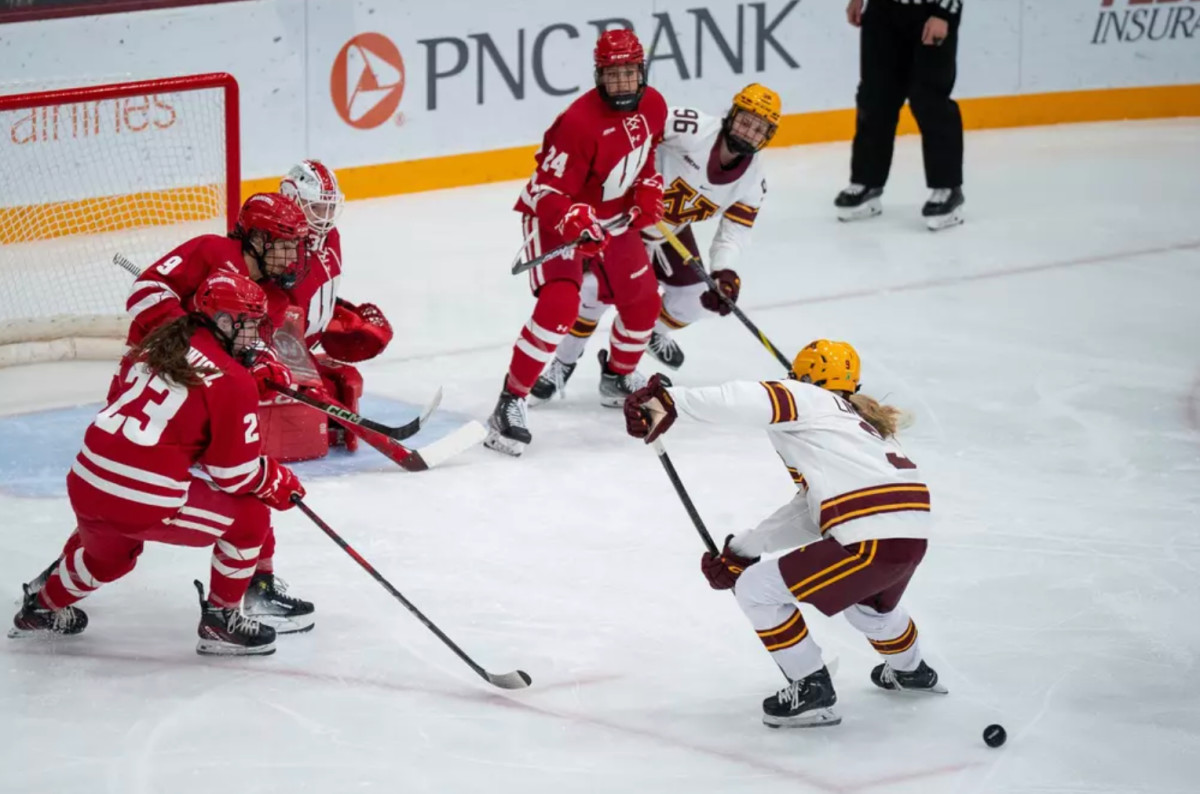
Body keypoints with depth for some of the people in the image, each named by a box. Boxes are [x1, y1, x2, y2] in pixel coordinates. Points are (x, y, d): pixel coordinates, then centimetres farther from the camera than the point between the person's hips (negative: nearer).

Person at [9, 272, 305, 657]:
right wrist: (281, 484, 12)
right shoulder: (233, 382, -7)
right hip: (146, 502, -8)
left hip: (85, 484, 8)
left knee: (110, 552, 39)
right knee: (251, 517, 7)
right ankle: (220, 621, 13)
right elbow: (236, 472, -5)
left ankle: (44, 605, 56)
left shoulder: (158, 343, 13)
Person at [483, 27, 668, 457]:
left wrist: (649, 189, 2)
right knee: (560, 305, -27)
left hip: (612, 217, 8)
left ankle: (619, 378, 46)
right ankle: (510, 403, -22)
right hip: (554, 217, -8)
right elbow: (548, 193, -30)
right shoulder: (580, 122, -32)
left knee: (644, 304, 17)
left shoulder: (652, 106, -8)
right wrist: (573, 223, -47)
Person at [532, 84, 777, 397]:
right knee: (596, 287, -19)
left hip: (672, 229, 6)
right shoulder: (692, 130, -31)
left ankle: (653, 333, 43)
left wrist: (725, 272, -29)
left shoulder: (752, 179, -11)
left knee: (694, 300, 7)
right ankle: (563, 363, 0)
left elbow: (734, 230, -12)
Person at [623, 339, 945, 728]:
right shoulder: (857, 419, 29)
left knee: (757, 589, 2)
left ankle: (812, 691, 9)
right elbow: (808, 515, 25)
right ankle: (910, 670, 60)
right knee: (863, 599, 40)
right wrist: (743, 549, 24)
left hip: (873, 540, -10)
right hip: (912, 535, 10)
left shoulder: (806, 400, 4)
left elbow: (749, 401, -19)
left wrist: (670, 402, -23)